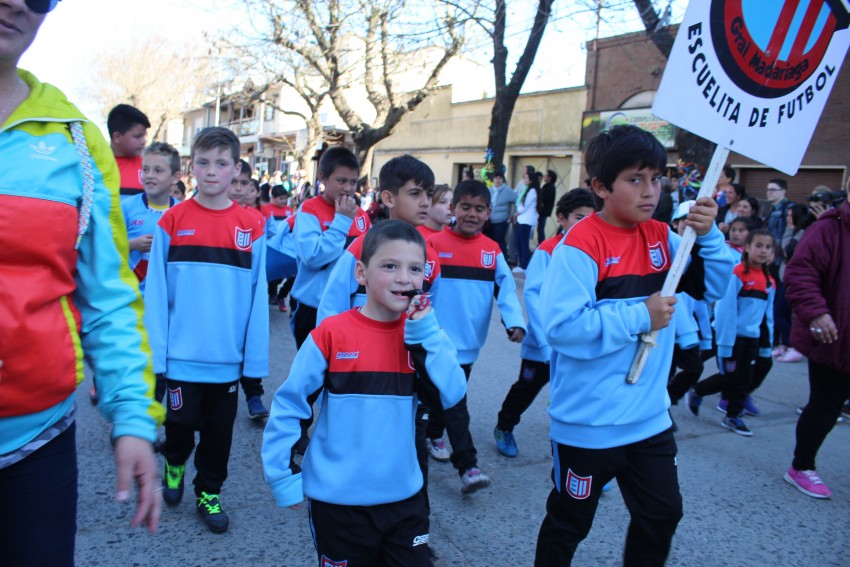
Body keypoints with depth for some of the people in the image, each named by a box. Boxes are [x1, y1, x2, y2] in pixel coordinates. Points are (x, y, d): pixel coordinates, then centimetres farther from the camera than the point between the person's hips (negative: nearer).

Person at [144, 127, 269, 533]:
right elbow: (156, 291, -3)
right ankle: (174, 462, 41)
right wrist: (156, 352, -7)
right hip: (182, 354, -1)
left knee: (219, 431, 13)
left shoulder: (251, 228, -2)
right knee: (181, 422, 9)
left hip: (228, 357, 1)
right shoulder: (172, 221, -3)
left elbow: (257, 297, 0)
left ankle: (208, 492, 34)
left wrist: (255, 359, -1)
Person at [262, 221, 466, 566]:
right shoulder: (332, 333, -13)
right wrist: (283, 476, -9)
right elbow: (289, 404, -9)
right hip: (338, 499, -3)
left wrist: (426, 331, -18)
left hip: (404, 496, 3)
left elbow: (452, 395, -12)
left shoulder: (423, 333, -2)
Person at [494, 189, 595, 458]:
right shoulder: (547, 251, -12)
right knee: (527, 387, 15)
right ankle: (504, 428, 39)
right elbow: (532, 294, -17)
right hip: (544, 343, -3)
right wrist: (546, 340, -24)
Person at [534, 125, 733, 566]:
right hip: (588, 424, -6)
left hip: (650, 417, 7)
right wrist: (640, 316, -23)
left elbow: (712, 287, 4)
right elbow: (562, 327, -28)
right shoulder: (580, 246, -20)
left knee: (663, 514, 20)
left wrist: (707, 235, -12)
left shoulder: (661, 237, 2)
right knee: (569, 522, 15)